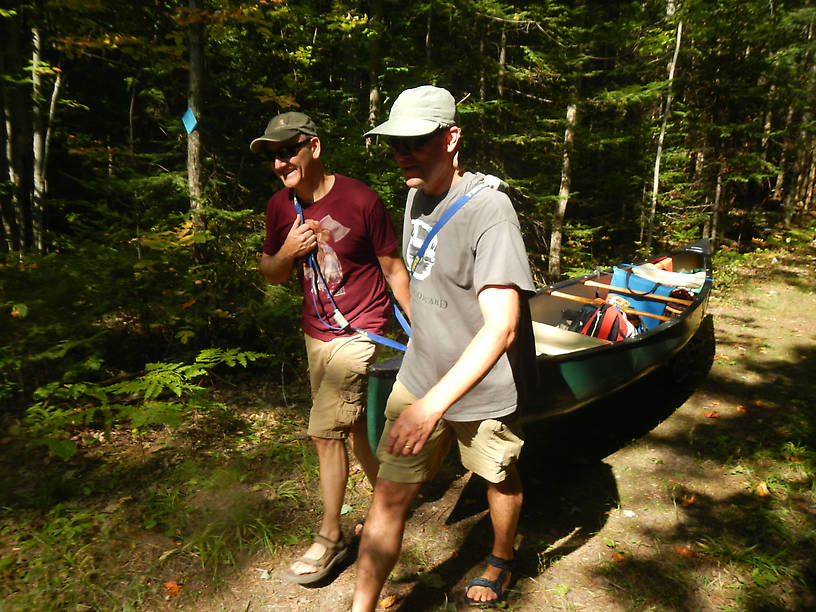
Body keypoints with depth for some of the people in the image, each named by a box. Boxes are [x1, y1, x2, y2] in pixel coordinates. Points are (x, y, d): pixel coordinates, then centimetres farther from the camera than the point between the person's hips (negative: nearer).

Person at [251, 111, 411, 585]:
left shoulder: (361, 200, -17)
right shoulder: (280, 207, 0)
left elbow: (393, 268, -9)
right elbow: (272, 275, 10)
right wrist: (287, 252, -13)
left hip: (358, 331, -6)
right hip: (315, 332, 7)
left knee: (325, 429, -9)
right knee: (351, 423, 17)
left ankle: (331, 537, 11)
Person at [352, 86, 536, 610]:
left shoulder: (487, 208, -25)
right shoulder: (418, 194, 1)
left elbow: (501, 328, -33)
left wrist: (433, 405, -40)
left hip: (485, 388, -5)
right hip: (420, 377, 6)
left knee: (500, 480, 21)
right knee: (390, 494, 6)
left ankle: (503, 562, 50)